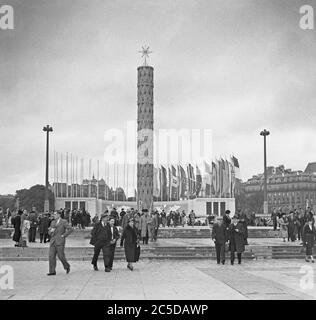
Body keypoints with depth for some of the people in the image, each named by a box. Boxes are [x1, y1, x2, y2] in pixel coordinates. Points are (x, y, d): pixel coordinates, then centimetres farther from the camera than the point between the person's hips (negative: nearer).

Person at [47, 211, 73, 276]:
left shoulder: (64, 222, -3)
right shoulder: (53, 222, 16)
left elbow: (70, 229, -10)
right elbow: (49, 232, 20)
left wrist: (64, 235, -11)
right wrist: (51, 231, -3)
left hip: (60, 242, -6)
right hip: (53, 241, 6)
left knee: (61, 256, -5)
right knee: (51, 256, -3)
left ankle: (67, 266, 20)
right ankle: (52, 271, -1)